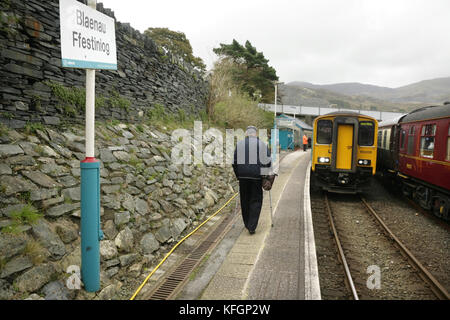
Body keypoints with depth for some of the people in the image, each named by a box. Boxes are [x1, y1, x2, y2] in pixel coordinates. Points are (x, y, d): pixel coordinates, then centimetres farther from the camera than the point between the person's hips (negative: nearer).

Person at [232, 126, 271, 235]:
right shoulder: (262, 144, 1)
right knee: (256, 200, 5)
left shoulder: (239, 144, 5)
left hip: (243, 176, 2)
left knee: (245, 200, 14)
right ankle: (252, 226, -5)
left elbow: (235, 162, 6)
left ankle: (247, 224, 24)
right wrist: (266, 175, 9)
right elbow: (268, 161, -1)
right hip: (257, 176, -2)